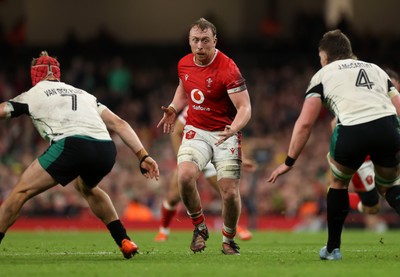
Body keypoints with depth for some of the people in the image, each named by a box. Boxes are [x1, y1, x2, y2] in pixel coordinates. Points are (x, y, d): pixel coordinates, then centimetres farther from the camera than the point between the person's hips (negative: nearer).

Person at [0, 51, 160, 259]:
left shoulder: (31, 95, 20)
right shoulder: (83, 94, 33)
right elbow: (118, 124, 25)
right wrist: (142, 156, 21)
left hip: (72, 144, -5)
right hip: (106, 151, 6)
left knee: (21, 191, 6)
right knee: (86, 187, 35)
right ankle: (125, 242, 30)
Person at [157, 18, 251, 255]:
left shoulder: (227, 68, -18)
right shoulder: (184, 64, 1)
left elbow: (244, 107, -21)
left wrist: (234, 129, -40)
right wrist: (173, 110, 5)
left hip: (225, 135, -4)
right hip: (196, 131, 4)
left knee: (230, 192, -9)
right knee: (185, 177, -22)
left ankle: (229, 241, 17)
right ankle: (199, 228, 1)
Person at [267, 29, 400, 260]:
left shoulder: (323, 74, 22)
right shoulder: (376, 69, 32)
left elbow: (305, 123, 13)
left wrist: (289, 162, 19)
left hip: (352, 131, -3)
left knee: (338, 183, 26)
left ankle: (333, 248, 32)